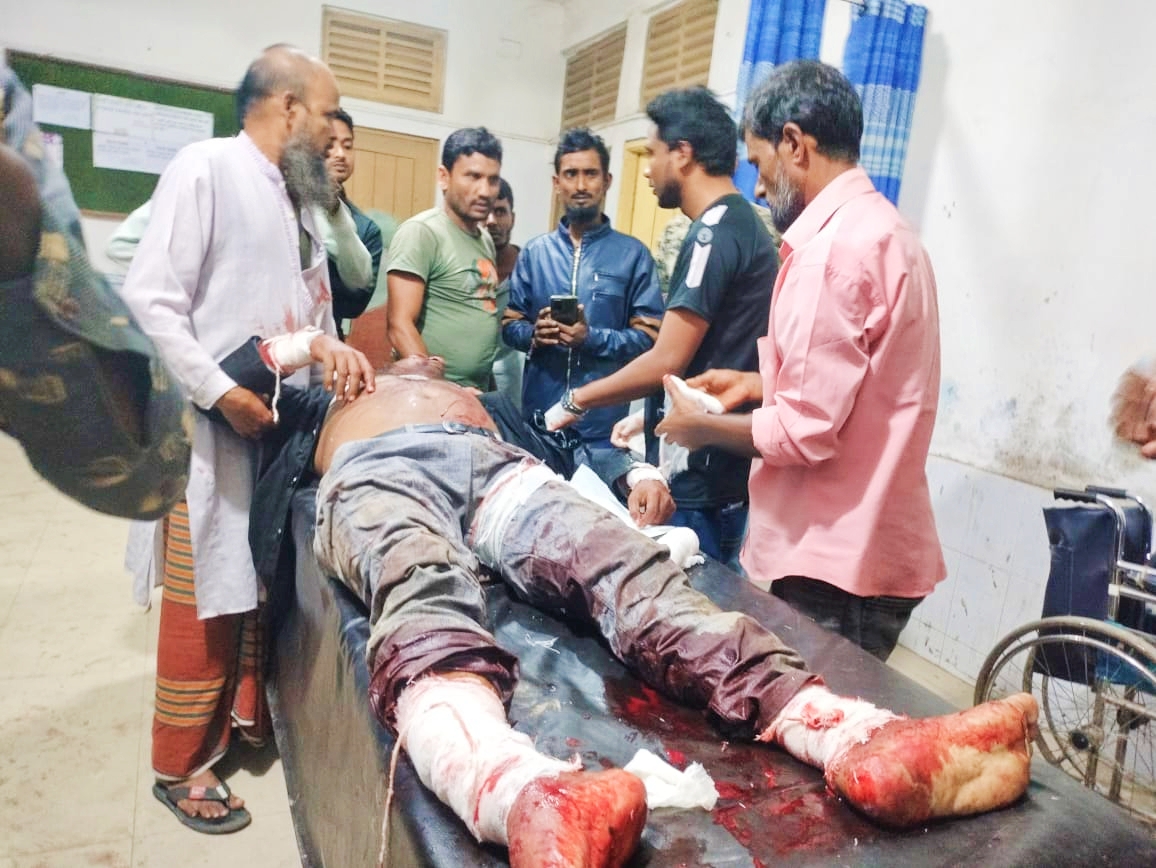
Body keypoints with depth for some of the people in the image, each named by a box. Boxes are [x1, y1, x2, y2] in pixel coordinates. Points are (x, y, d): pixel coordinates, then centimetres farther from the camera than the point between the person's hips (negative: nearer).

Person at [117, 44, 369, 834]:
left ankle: (252, 714, 35)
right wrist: (222, 393, -20)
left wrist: (333, 351, -2)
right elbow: (151, 300, -16)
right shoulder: (208, 167, -10)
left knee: (267, 586, 16)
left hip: (289, 425, 7)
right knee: (206, 602, 2)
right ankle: (183, 767, 19)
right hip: (214, 427, -7)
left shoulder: (301, 198, 15)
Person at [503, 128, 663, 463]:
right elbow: (510, 323, 11)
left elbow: (649, 335, -4)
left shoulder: (633, 253, -1)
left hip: (603, 419, -2)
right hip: (539, 413, 3)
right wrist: (534, 334, -11)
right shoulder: (534, 252, 9)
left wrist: (593, 338, -19)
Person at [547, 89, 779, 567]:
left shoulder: (715, 232, -16)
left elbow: (667, 362, -20)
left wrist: (577, 400, -7)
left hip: (698, 478, -9)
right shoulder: (743, 224, 14)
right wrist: (648, 418, 19)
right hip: (724, 472, 9)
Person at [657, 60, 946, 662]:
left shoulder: (834, 246, -19)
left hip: (833, 565, -10)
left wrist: (704, 428, -6)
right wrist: (757, 383, 17)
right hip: (867, 549, 10)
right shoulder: (882, 227, 14)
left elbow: (803, 431, -21)